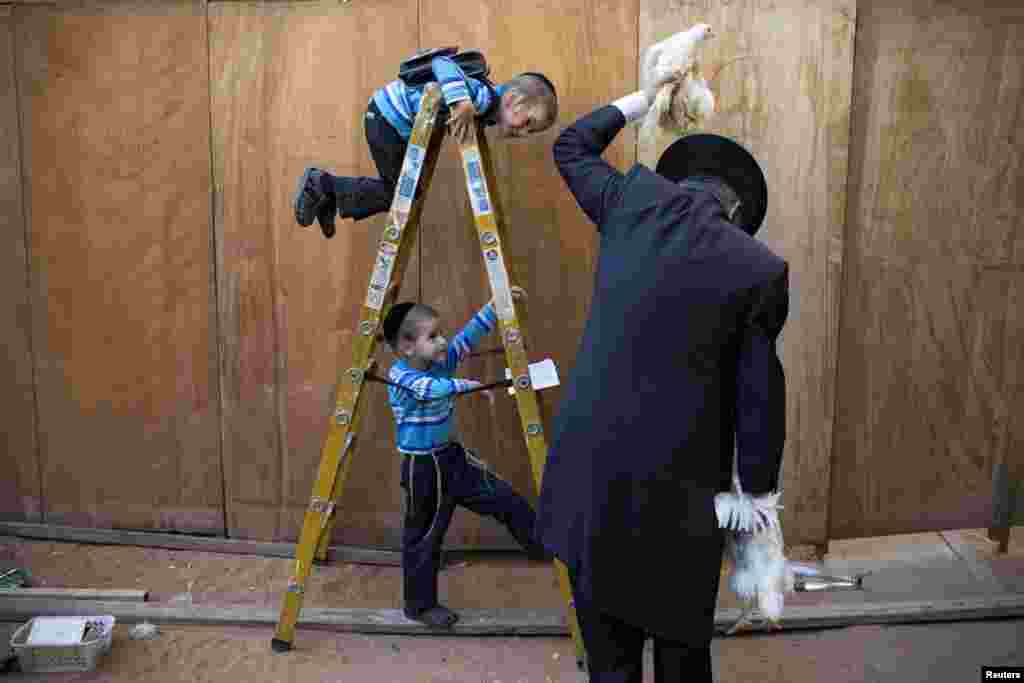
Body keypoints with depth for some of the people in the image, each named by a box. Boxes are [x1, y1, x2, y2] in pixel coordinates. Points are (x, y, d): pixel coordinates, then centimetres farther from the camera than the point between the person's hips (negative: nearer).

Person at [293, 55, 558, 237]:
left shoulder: (486, 108, 2)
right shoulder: (484, 96, -27)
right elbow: (442, 64, -40)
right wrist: (460, 102, -53)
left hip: (395, 119, 10)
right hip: (388, 117, -10)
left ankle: (326, 189, 27)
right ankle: (323, 185, 9)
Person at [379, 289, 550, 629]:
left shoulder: (440, 362, -1)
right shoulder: (400, 378, -20)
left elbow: (468, 336, -3)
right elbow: (436, 389, -39)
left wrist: (496, 305, -11)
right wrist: (469, 385, -37)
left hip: (451, 457, 7)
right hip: (422, 468, -7)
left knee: (506, 498, 8)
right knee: (423, 536, 7)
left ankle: (545, 548, 22)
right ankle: (419, 605, 24)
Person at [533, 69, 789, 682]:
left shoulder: (633, 201, 1)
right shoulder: (761, 269, -6)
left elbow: (571, 146, 21)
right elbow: (760, 400, -3)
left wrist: (643, 99, 29)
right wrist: (757, 500, 8)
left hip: (587, 475, 3)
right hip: (676, 489, -2)